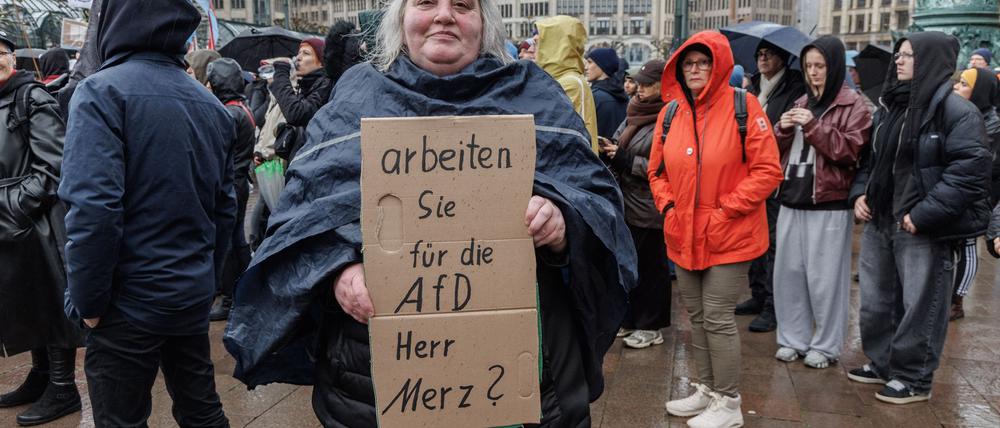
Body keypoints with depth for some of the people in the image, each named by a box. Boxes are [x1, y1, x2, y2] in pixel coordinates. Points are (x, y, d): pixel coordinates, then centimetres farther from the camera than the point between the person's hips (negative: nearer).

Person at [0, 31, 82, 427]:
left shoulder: (32, 100, -10)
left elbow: (52, 167, -16)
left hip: (36, 223, -7)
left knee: (50, 305, 1)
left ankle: (62, 389, 12)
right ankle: (41, 376, 31)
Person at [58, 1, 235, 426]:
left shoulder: (102, 92, -14)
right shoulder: (209, 103, 8)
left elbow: (93, 209, -23)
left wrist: (88, 302, -13)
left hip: (130, 302, -6)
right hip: (193, 298, 6)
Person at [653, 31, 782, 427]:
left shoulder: (742, 106, -10)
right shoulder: (671, 112, 5)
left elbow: (767, 170, -11)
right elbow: (657, 170, 15)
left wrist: (725, 209, -14)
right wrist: (668, 206, 0)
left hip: (729, 235, -5)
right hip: (683, 234, 6)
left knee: (718, 317, -3)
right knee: (697, 317, 15)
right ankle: (706, 391, 31)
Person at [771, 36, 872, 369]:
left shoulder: (853, 106, -3)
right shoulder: (801, 103, 16)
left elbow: (851, 150, -14)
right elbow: (778, 150, 18)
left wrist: (814, 126, -19)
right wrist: (783, 130, -3)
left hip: (830, 206, -6)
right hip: (792, 200, 6)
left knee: (824, 277, -1)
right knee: (788, 272, 9)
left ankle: (825, 345, 12)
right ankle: (793, 339, 21)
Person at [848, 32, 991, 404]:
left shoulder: (956, 110, -12)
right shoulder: (889, 107, 12)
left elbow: (970, 169, -18)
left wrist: (924, 214, -21)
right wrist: (860, 193, 5)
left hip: (924, 230, -8)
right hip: (879, 222, 8)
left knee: (919, 306, 3)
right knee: (875, 300, 16)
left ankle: (913, 378, 18)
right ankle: (881, 363, 33)